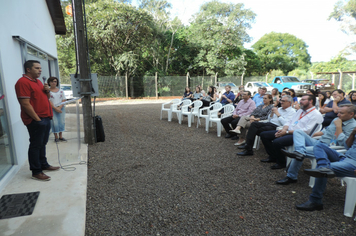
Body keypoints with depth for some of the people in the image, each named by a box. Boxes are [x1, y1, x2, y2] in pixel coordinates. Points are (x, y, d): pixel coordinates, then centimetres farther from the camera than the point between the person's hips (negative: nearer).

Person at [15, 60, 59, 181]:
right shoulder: (23, 82, -13)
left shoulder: (37, 81, 17)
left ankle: (44, 164, 31)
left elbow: (45, 98, 24)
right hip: (35, 120, -9)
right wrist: (37, 119, -20)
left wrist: (47, 91, 2)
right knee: (35, 145, -2)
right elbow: (25, 104, -19)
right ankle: (36, 172, 7)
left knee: (42, 143, 18)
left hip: (45, 118, 9)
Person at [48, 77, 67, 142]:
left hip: (61, 108, 3)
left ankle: (60, 136, 15)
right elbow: (48, 101, -7)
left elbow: (64, 100, 4)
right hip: (52, 109, -3)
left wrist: (60, 107, -9)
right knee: (55, 123, -4)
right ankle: (56, 136, 9)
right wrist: (55, 108, -16)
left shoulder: (61, 90, 8)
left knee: (62, 122, 5)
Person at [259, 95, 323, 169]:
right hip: (288, 132, 9)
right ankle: (273, 157, 11)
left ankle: (281, 163, -7)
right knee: (264, 134, -1)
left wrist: (287, 132, -17)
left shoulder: (316, 114, -6)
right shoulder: (300, 110, 22)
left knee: (277, 142, -34)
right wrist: (283, 129, -2)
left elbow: (306, 130, -17)